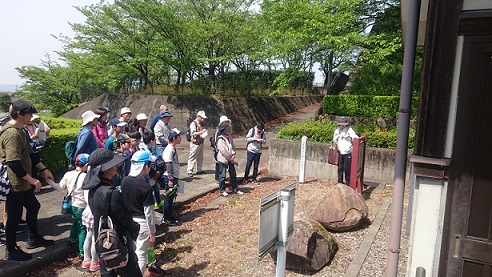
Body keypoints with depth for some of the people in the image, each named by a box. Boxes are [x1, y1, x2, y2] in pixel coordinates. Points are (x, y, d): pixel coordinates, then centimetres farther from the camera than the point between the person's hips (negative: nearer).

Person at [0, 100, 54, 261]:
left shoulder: (19, 131, 10)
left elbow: (29, 153, 17)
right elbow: (13, 163, -29)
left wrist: (43, 169, 15)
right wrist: (32, 180, -24)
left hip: (23, 182, 10)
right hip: (14, 184, -10)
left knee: (33, 207, 21)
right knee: (14, 217, 4)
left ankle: (33, 239, 37)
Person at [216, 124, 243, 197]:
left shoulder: (230, 138, 7)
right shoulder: (220, 139, -16)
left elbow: (233, 147, 7)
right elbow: (223, 151, -18)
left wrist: (233, 156, -8)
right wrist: (230, 159, -14)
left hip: (230, 159, 7)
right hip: (223, 159, -7)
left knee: (233, 174, 13)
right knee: (222, 176, 2)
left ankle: (235, 189, 23)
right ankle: (222, 190, 14)